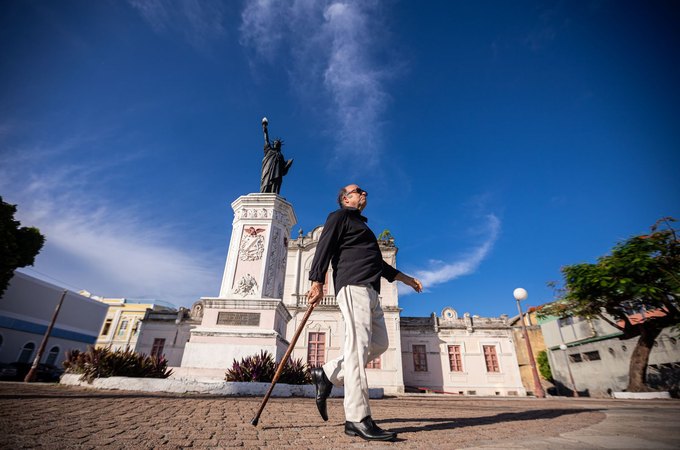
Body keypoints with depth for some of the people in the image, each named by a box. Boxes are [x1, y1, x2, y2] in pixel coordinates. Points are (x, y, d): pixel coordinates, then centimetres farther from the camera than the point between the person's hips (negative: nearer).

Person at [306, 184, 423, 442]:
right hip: (353, 285, -9)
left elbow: (377, 261, 37)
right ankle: (357, 420, -12)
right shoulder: (339, 217, 8)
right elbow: (324, 247, -7)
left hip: (370, 290, 10)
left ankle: (327, 374, 12)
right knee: (357, 346, -14)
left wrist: (406, 279, 36)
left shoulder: (362, 225, 34)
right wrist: (317, 282, -19)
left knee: (378, 344, 4)